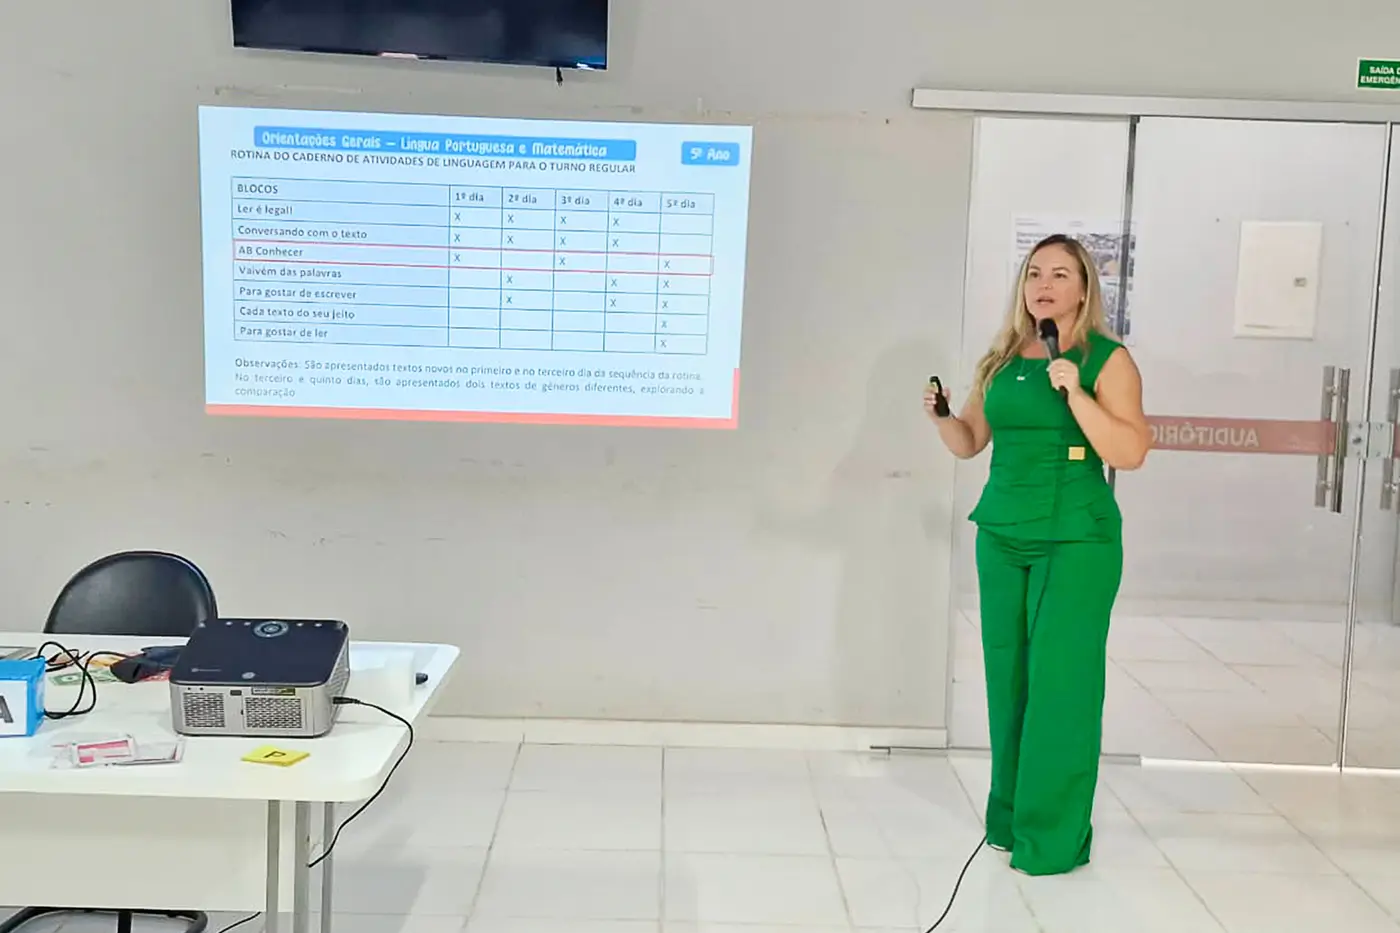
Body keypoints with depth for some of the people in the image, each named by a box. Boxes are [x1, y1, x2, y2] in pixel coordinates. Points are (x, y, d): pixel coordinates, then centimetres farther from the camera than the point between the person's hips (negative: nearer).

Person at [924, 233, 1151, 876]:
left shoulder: (1108, 359, -4)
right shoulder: (1001, 360, 11)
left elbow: (1130, 453, -11)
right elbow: (970, 442, 16)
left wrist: (1075, 392, -21)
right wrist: (941, 417, -5)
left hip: (1077, 541, -5)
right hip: (1000, 535, 5)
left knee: (1058, 682, -5)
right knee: (1008, 677, 9)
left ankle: (1054, 838, 3)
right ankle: (1008, 818, 21)